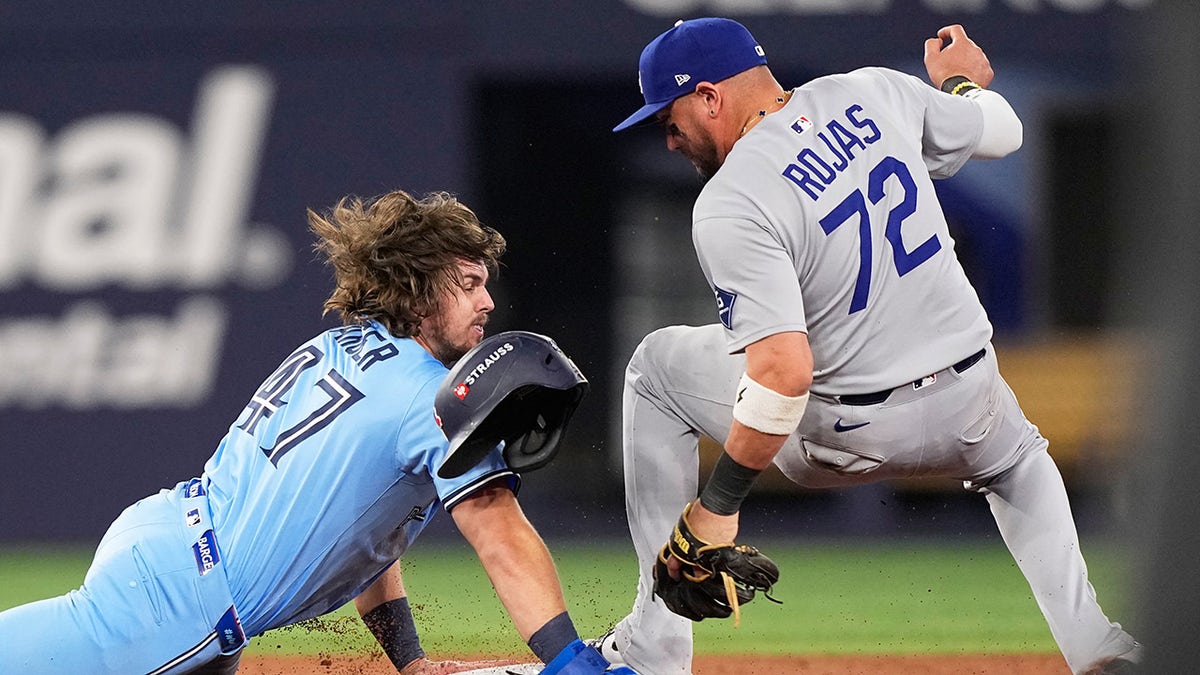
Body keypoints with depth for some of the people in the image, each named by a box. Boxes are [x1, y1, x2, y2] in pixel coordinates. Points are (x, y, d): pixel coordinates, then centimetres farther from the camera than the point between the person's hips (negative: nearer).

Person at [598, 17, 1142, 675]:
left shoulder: (728, 205, -21)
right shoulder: (873, 92, -3)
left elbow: (784, 371, -30)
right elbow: (1002, 132, 14)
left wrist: (718, 502, -22)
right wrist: (960, 79, 36)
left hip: (844, 434, -5)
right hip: (967, 408, 5)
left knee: (657, 367, 18)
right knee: (1017, 461, 41)